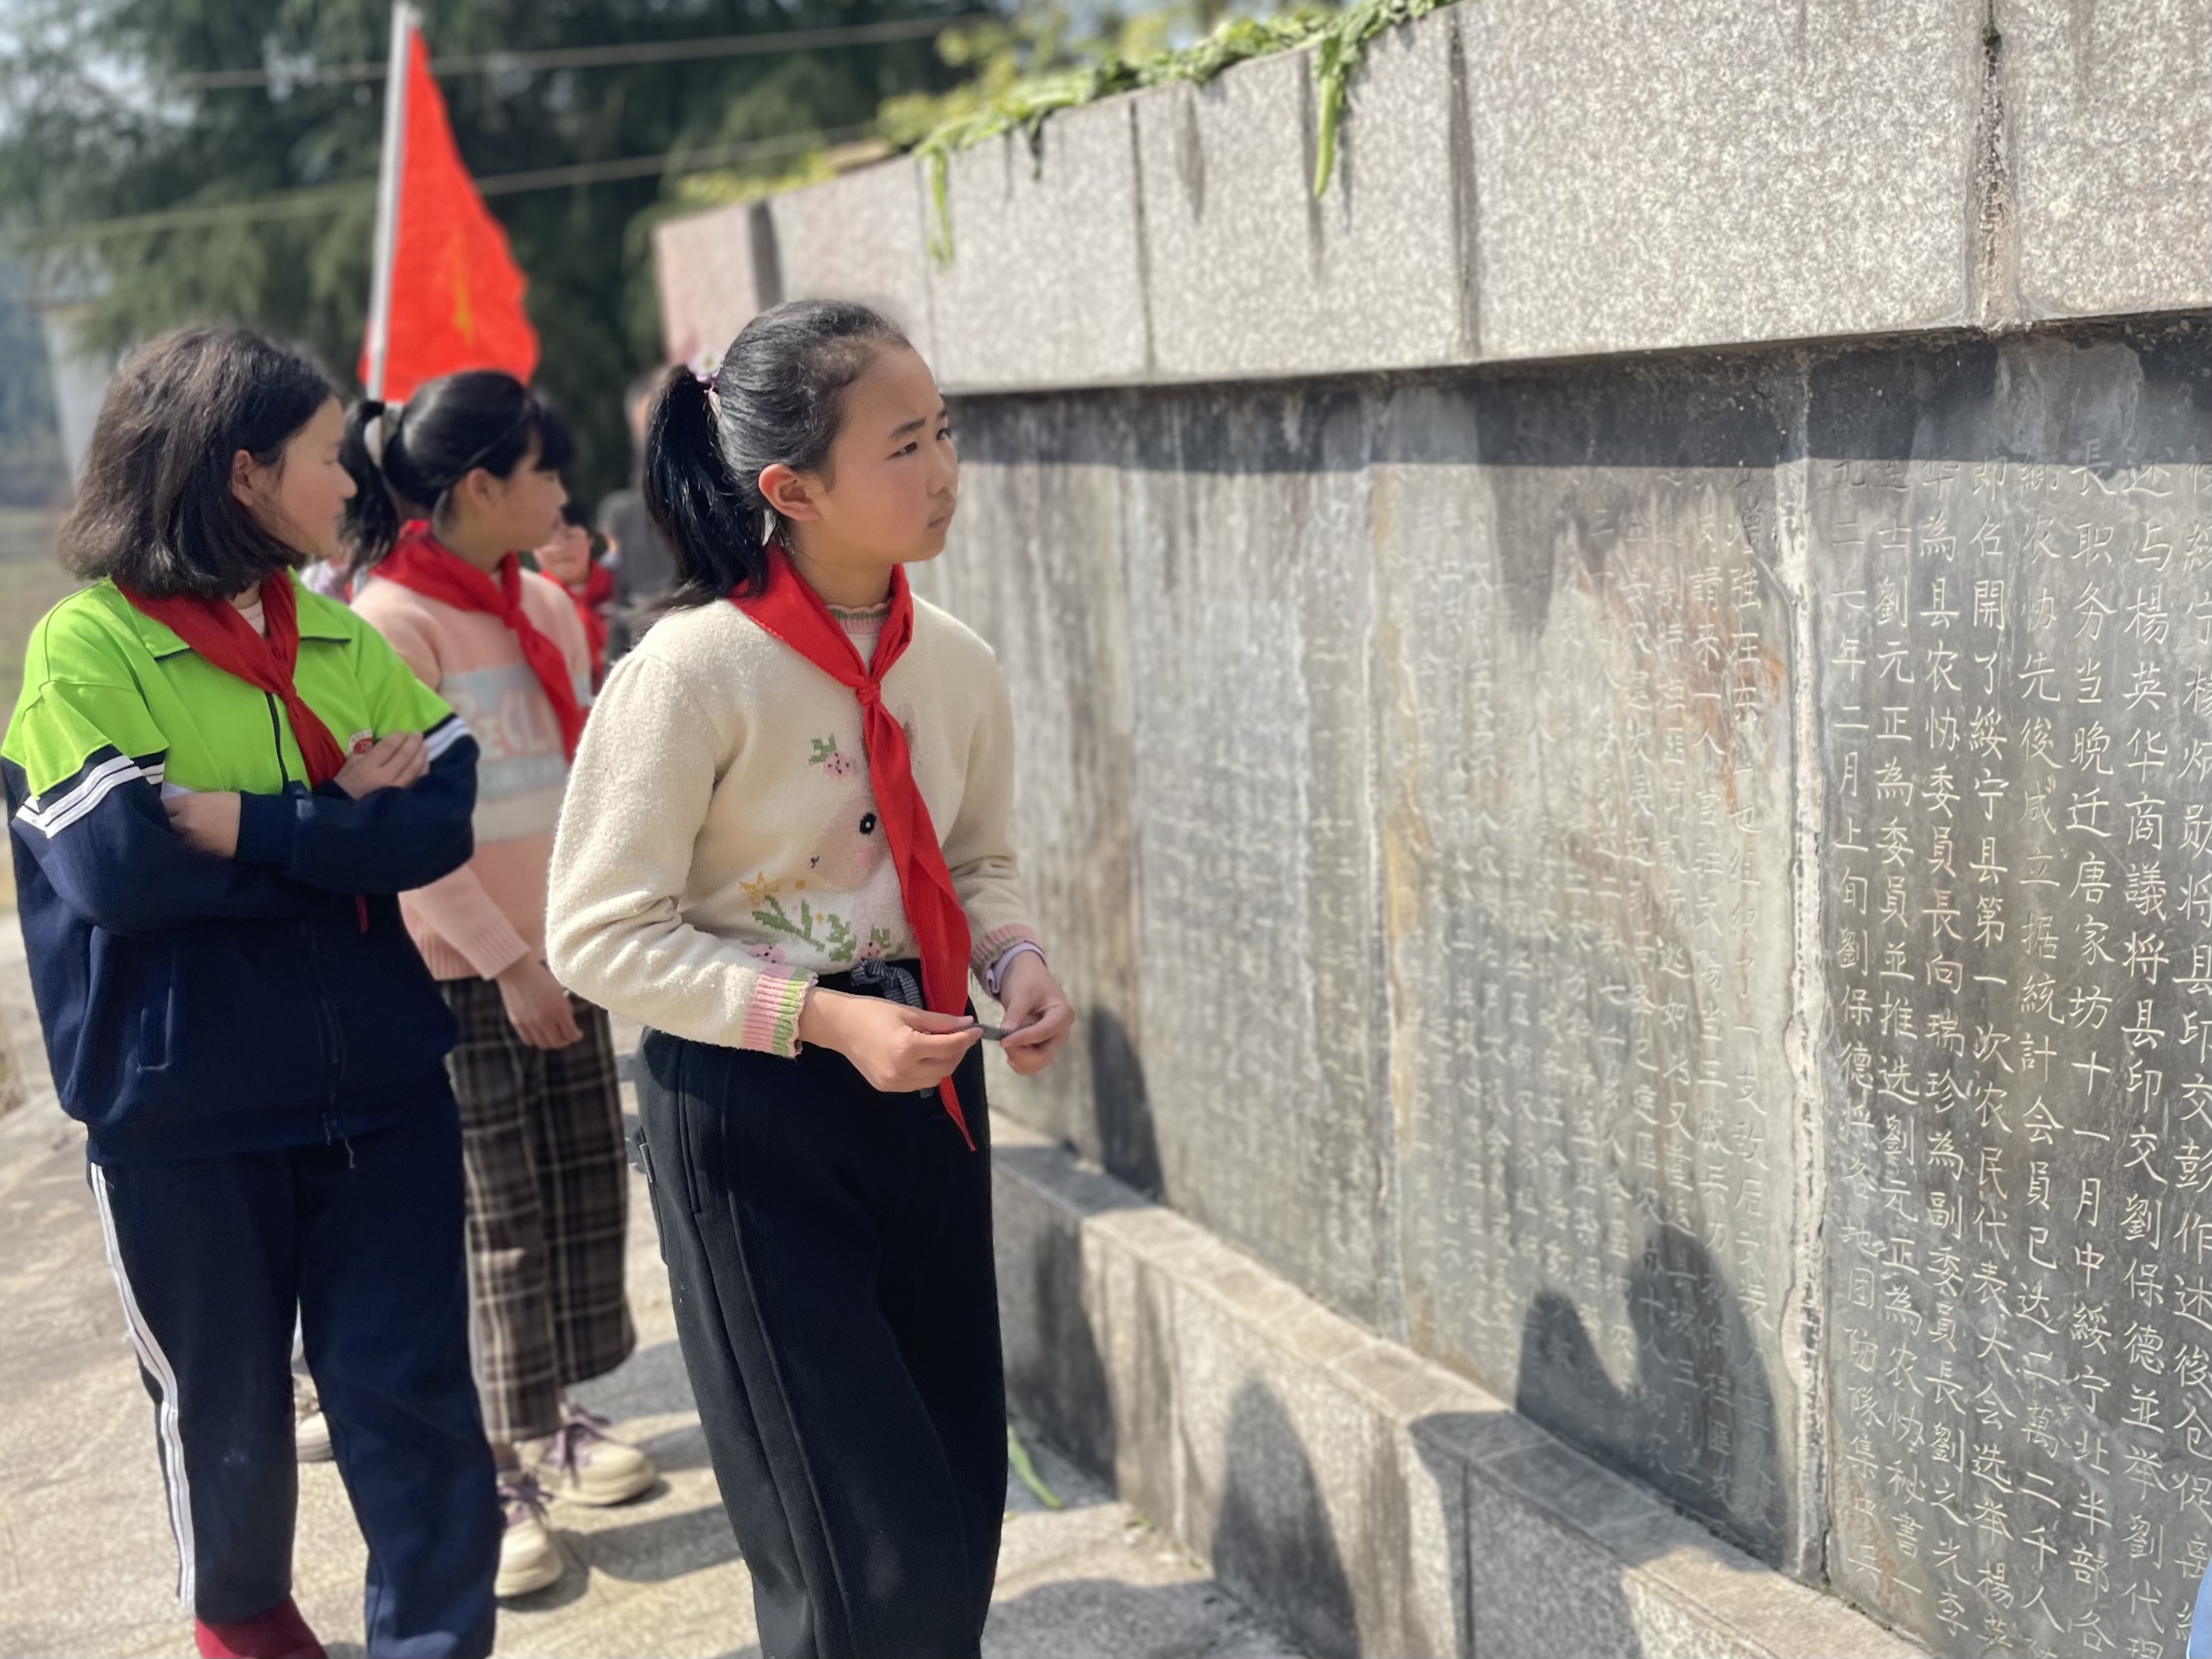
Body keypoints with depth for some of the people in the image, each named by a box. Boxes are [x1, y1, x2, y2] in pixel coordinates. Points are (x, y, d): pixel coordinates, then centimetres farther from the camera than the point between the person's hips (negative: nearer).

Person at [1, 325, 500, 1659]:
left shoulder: (339, 636, 6)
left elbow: (443, 815, -8)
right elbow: (117, 864, -22)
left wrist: (245, 825, -18)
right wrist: (341, 823, -15)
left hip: (381, 1083, 3)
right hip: (186, 1111, -3)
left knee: (415, 1394, 3)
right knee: (227, 1406, 16)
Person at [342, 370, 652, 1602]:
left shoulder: (546, 605, 8)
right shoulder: (391, 623, -14)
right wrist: (506, 961, -16)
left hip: (562, 950, 7)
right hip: (464, 970, -7)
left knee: (587, 1191, 12)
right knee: (500, 1222, 0)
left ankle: (557, 1418, 29)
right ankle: (493, 1473, 13)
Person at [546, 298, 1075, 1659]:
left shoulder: (957, 666, -1)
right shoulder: (693, 670, -18)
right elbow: (603, 935, -14)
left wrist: (1017, 962, -6)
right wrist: (820, 1017, -22)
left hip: (923, 1081, 6)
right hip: (750, 1106, -6)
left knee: (963, 1500, 13)